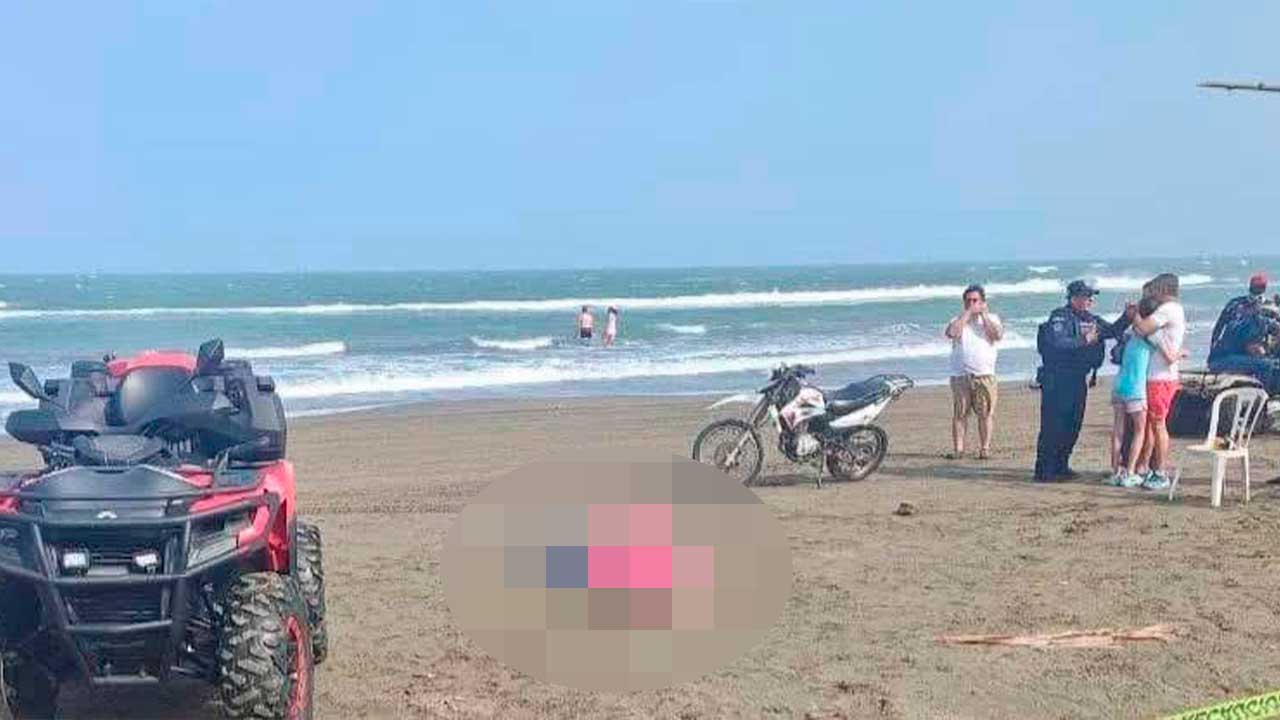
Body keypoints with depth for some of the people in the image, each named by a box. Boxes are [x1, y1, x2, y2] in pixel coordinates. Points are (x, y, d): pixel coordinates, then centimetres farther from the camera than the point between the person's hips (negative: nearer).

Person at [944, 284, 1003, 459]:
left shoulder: (992, 318, 12)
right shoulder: (958, 319, 11)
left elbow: (997, 335, -8)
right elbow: (952, 332, -12)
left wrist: (983, 314, -5)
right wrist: (967, 313, -7)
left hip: (985, 374, 0)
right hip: (960, 374, 0)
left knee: (985, 413, -2)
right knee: (959, 413, -1)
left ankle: (984, 448, 5)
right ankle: (958, 448, 2)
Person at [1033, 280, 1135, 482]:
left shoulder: (1091, 320, 15)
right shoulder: (1059, 317, -10)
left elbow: (1112, 331, 22)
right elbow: (1056, 343, -25)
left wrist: (1127, 317, 5)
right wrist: (1083, 341, -23)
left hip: (1078, 380, 8)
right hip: (1057, 380, -8)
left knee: (1072, 427, 11)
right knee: (1052, 427, -8)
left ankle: (1061, 467, 20)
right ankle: (1044, 471, -5)